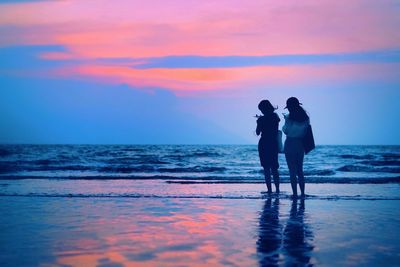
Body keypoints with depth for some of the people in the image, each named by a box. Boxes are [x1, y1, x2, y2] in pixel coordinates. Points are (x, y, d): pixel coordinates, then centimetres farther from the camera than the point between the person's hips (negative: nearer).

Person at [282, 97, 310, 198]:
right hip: (301, 144, 5)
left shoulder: (289, 117, -15)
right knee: (300, 170, 16)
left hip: (290, 144, -5)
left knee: (292, 170, 2)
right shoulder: (305, 117, 1)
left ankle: (295, 193, 2)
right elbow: (306, 131, 6)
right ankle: (302, 193, 17)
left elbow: (286, 131, -8)